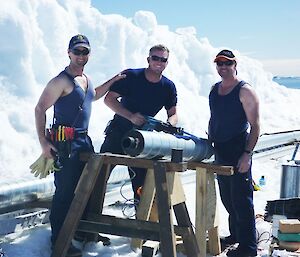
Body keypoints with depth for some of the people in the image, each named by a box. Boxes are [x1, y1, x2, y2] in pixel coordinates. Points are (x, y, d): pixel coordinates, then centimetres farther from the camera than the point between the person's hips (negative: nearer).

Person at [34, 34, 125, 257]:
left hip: (84, 140, 9)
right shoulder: (62, 81, -13)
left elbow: (94, 96, 36)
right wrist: (44, 142, -20)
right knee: (65, 191, -7)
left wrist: (113, 80, 25)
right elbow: (40, 109, -14)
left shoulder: (86, 79, 14)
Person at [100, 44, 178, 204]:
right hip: (118, 132, -3)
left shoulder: (168, 87, -3)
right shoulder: (131, 76, -14)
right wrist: (131, 116, -27)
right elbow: (109, 99, -15)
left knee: (141, 181, 6)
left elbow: (173, 114, 2)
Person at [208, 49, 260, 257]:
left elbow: (255, 126, -13)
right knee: (227, 198, 16)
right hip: (220, 152, 8)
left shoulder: (245, 91, -10)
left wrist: (247, 154, -19)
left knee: (241, 199, -5)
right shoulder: (214, 89, 12)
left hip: (238, 152, -7)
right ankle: (236, 234, 32)